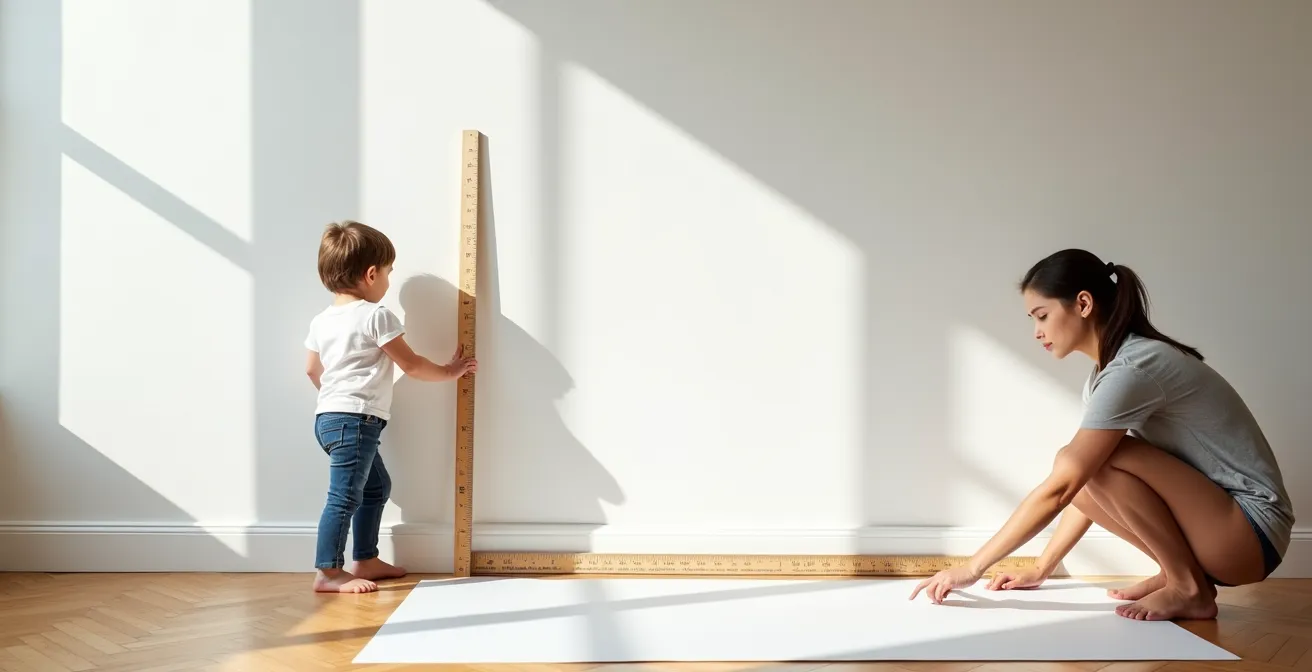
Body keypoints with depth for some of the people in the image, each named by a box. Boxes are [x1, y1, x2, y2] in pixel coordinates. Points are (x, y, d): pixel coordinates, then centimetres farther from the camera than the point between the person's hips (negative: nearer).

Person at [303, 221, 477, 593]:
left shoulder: (321, 320, 12)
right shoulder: (377, 316, -12)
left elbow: (312, 369, 21)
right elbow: (411, 365, -6)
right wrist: (448, 371, 8)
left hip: (330, 415, 10)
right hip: (356, 419, -10)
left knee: (376, 486, 20)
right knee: (346, 496, -8)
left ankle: (365, 560, 25)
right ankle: (328, 573, -6)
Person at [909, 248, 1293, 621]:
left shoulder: (1132, 369, -23)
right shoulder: (1110, 371, 7)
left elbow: (1058, 491, -24)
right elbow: (1085, 490, 11)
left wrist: (972, 569, -19)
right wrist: (1040, 571, 9)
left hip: (1251, 530, -9)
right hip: (1212, 520, 9)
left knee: (1076, 466, -24)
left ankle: (1190, 588, -10)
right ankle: (1178, 572, 4)